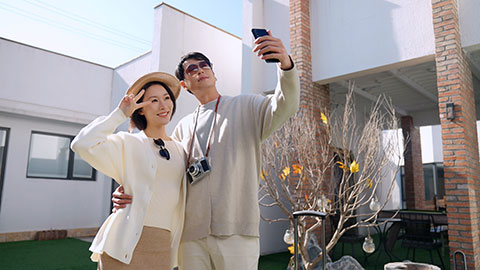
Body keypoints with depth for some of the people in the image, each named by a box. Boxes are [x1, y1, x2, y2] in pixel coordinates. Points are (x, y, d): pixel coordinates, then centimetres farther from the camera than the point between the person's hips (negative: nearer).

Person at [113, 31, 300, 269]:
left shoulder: (246, 107, 8)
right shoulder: (184, 126, 17)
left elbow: (285, 106, -11)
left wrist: (285, 64, -31)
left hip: (236, 232, -3)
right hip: (192, 234, 4)